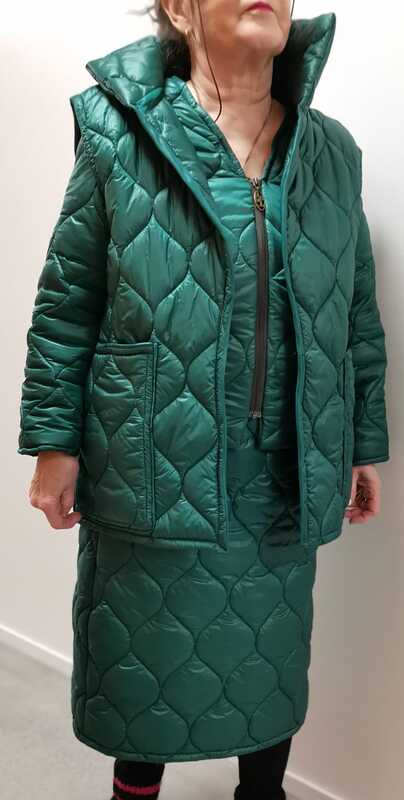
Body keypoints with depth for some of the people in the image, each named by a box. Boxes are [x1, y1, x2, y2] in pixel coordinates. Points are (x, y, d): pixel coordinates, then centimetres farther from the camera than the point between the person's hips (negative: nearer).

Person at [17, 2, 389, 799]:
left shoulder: (334, 153, 5)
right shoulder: (119, 134, -5)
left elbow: (359, 318, 9)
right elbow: (67, 303, -3)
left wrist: (363, 445, 10)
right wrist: (54, 439, -5)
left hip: (283, 482, 3)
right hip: (153, 471, -2)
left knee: (272, 661, 19)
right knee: (145, 660, 15)